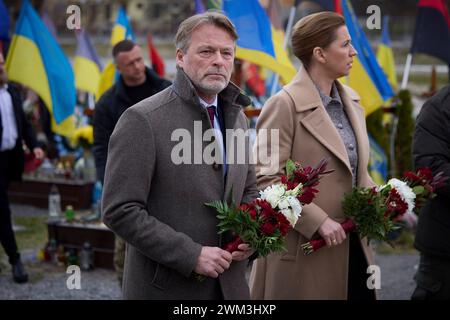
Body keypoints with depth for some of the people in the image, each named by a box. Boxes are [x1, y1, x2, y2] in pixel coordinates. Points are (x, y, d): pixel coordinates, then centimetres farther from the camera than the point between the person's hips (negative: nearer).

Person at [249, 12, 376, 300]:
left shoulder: (351, 101, 11)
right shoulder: (285, 105, -13)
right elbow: (266, 179, -16)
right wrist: (318, 221, -20)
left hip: (352, 243, 7)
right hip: (303, 250, -7)